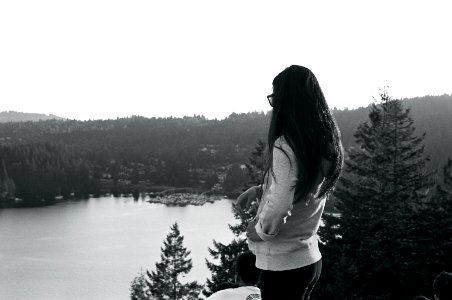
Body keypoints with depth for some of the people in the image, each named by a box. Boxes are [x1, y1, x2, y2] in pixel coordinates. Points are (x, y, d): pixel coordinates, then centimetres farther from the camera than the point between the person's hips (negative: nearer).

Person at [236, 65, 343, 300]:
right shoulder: (326, 143, 2)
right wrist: (259, 190, 11)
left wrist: (255, 231, -8)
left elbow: (276, 212, -28)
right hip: (310, 259, 8)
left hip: (283, 265, -8)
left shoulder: (285, 146, -23)